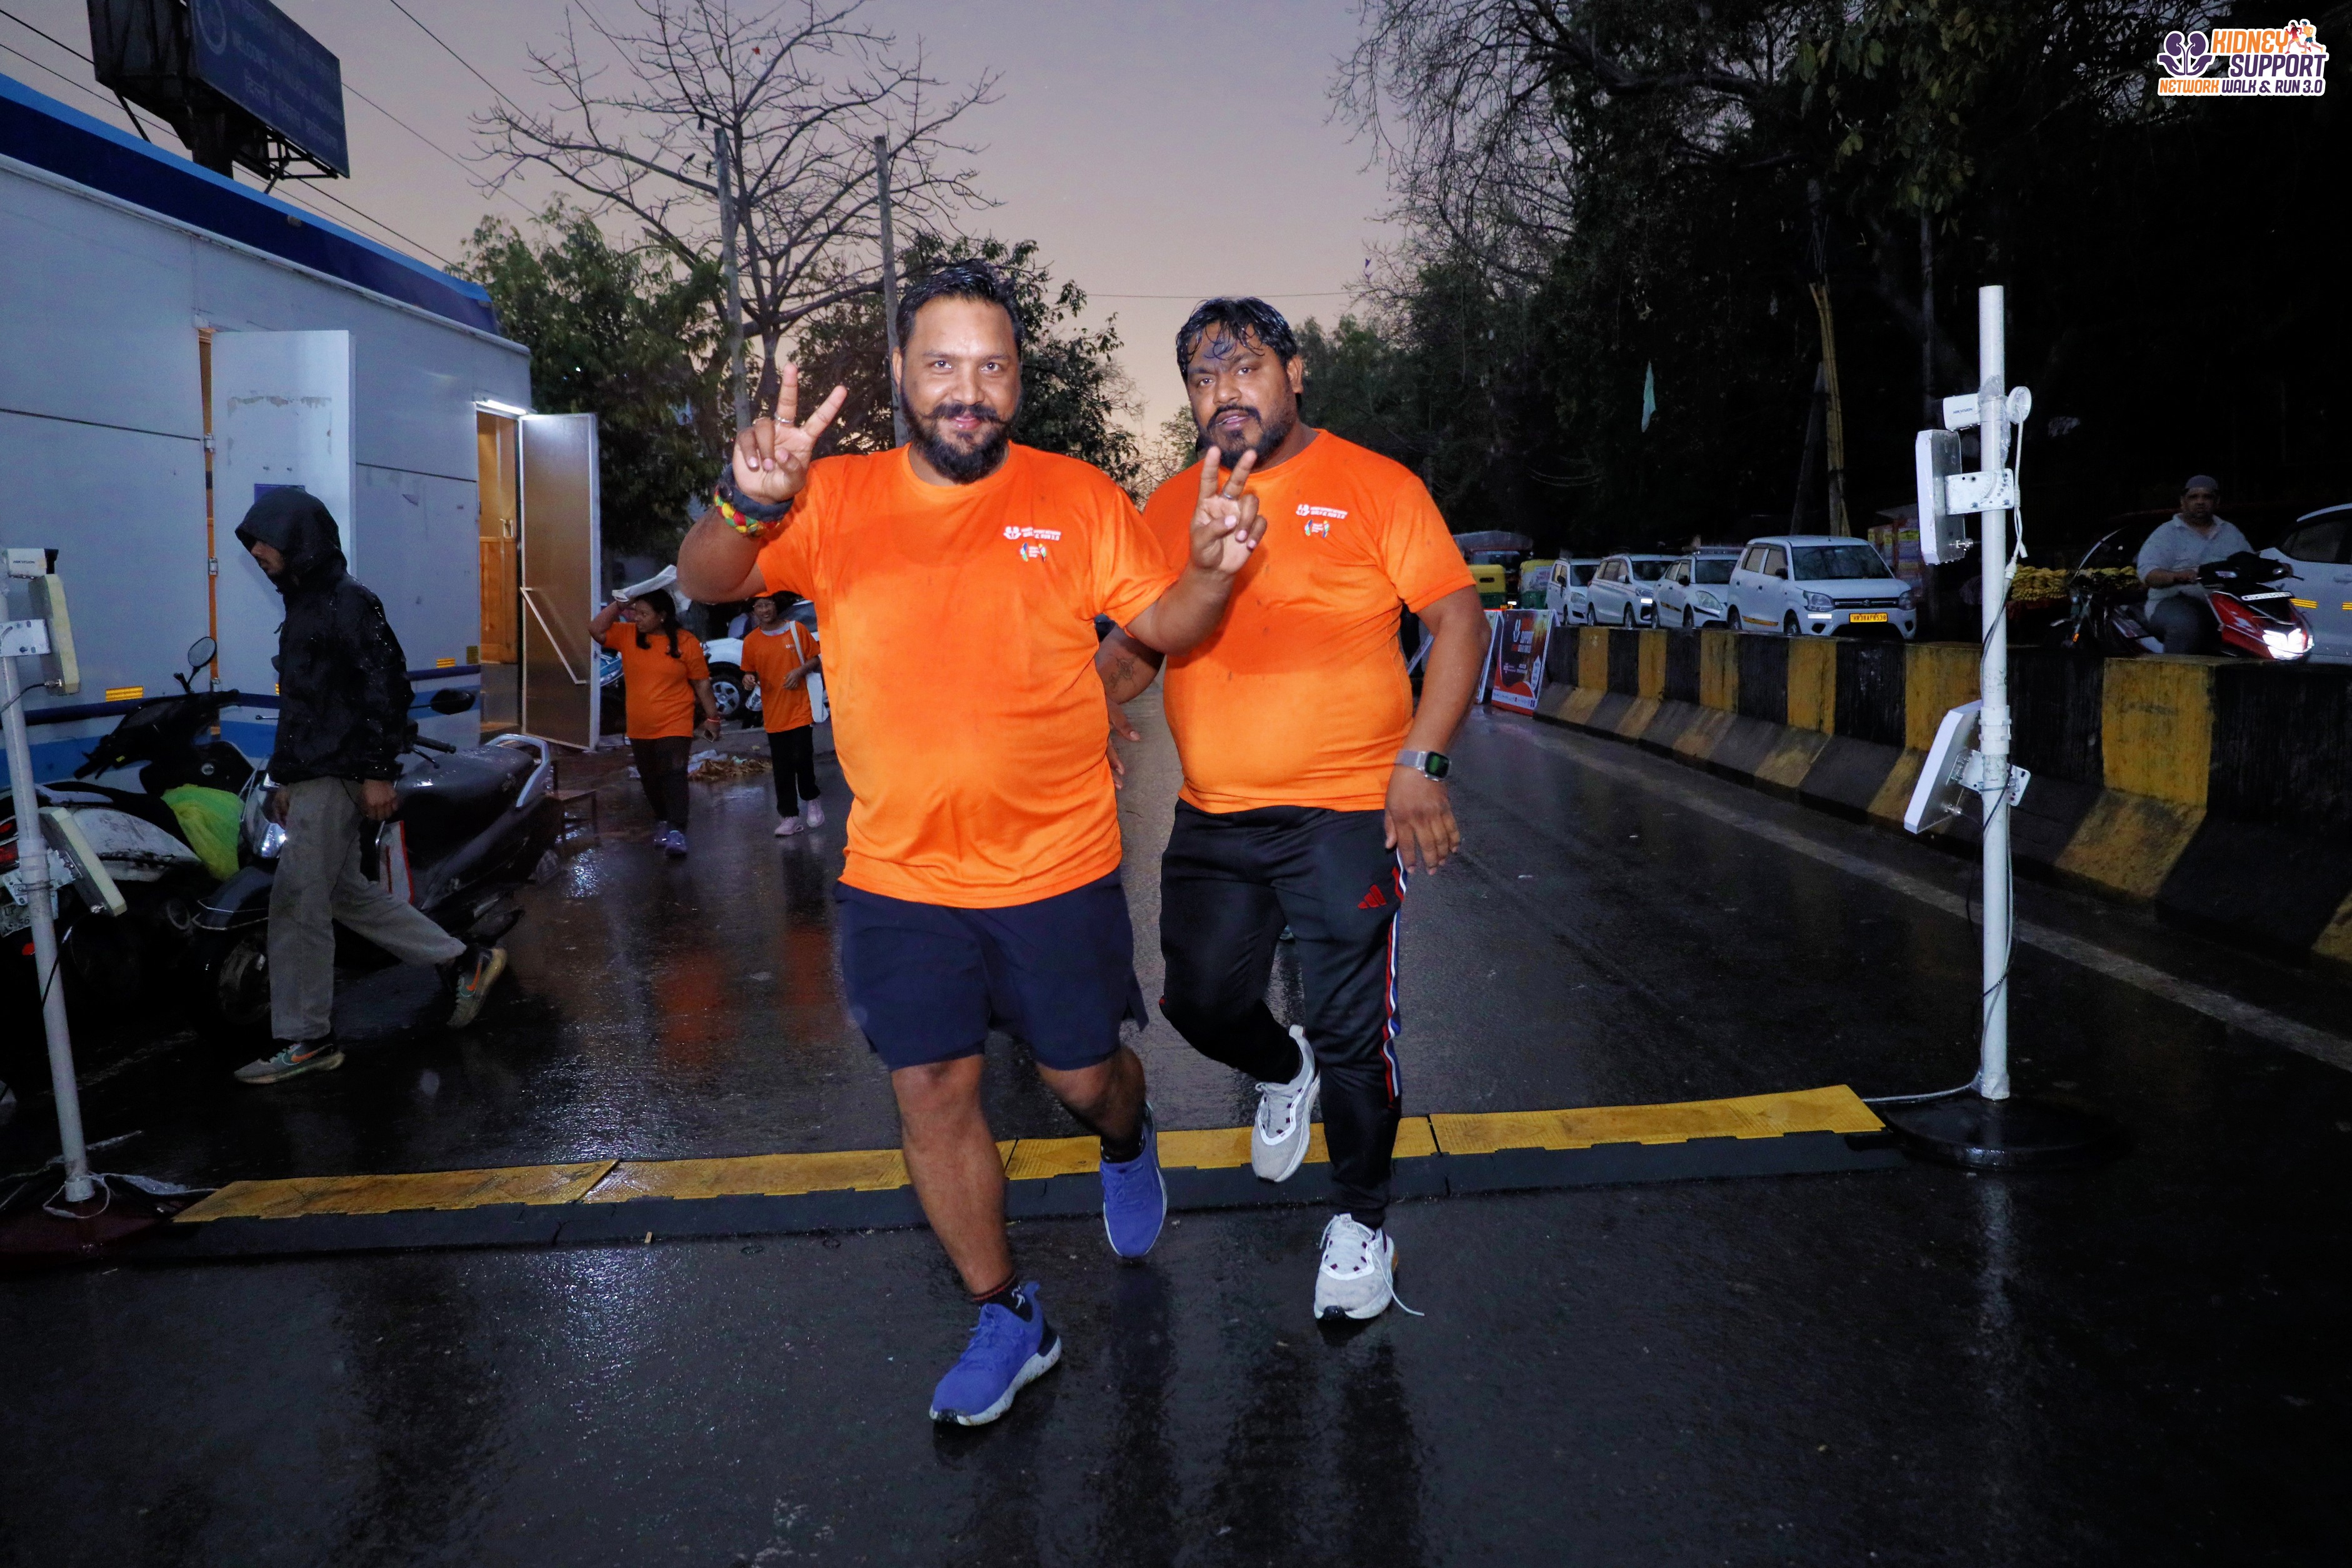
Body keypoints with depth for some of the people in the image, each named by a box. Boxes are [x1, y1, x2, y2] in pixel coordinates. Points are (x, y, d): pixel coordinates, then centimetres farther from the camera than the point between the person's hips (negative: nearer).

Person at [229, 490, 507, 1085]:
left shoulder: (348, 601, -11)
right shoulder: (302, 606, 20)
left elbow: (387, 686, -18)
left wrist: (378, 773, -22)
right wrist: (286, 780, 23)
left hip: (337, 780, -10)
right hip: (312, 780, 10)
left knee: (298, 904, -7)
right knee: (345, 892, 14)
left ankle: (303, 1041, 2)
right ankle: (463, 961, 21)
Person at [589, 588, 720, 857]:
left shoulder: (686, 642, -9)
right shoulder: (628, 635, 2)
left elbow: (702, 684, -5)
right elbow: (596, 630, -7)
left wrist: (711, 717, -4)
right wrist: (617, 605, -11)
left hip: (675, 726, -5)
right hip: (640, 728, 5)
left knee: (674, 776, -15)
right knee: (651, 780, 15)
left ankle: (677, 830, -18)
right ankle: (662, 820, 33)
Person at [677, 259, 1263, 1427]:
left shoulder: (1077, 498, -3)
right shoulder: (836, 499, -3)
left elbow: (1160, 623, 2)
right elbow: (704, 582, -13)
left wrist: (1211, 570, -21)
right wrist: (750, 505, -36)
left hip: (1058, 869, -1)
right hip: (899, 878, 1)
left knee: (1083, 1077, 12)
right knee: (932, 1095, 6)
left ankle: (1127, 1146, 51)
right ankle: (1005, 1320, 27)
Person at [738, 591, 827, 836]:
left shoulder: (797, 630, -2)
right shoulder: (751, 641, 3)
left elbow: (816, 659, 5)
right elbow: (750, 671, 13)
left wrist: (800, 671, -13)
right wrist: (750, 679, -9)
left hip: (800, 710, -2)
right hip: (774, 714, 2)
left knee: (802, 758, -10)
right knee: (782, 767, 4)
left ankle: (811, 799, 16)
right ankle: (789, 817, 10)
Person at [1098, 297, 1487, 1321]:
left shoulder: (1373, 487, -4)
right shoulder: (1167, 509, 8)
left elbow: (1458, 620, -6)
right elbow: (1133, 644, 16)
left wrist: (1421, 763, -16)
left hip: (1348, 814, -4)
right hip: (1212, 818, 5)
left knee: (1353, 1035, 2)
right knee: (1202, 1004, 12)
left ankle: (1363, 1220, 26)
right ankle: (1285, 1074, 47)